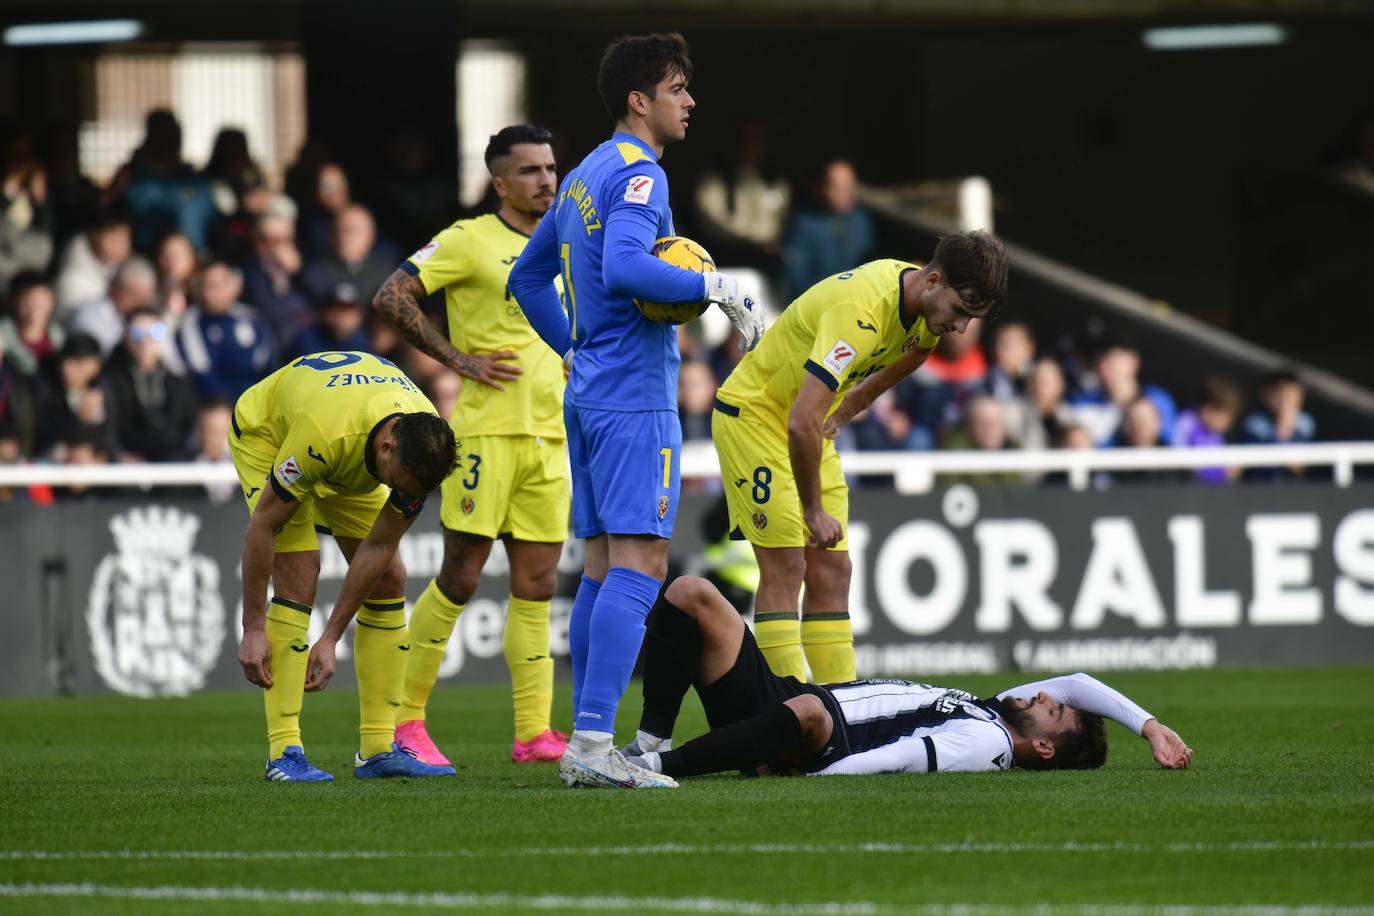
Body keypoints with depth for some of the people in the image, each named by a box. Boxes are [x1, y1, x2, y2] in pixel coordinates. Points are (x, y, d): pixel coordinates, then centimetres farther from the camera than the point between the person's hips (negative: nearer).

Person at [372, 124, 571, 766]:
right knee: (460, 578, -6)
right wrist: (457, 358, -13)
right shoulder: (470, 241, -4)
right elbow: (391, 298, -12)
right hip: (487, 430, -6)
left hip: (550, 437, 6)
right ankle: (407, 719, 3)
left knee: (536, 584, 4)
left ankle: (534, 731, 5)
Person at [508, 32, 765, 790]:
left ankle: (588, 742, 10)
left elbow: (526, 278, 25)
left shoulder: (584, 178, 18)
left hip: (589, 393, 10)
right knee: (639, 564, -12)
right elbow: (623, 267, -28)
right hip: (634, 397, -10)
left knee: (605, 568, 11)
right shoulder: (638, 174, -12)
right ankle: (592, 743, -20)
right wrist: (716, 287, -21)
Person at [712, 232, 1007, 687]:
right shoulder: (861, 312, -35)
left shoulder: (925, 308, -7)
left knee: (831, 571, 2)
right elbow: (802, 423, -38)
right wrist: (814, 511, -28)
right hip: (752, 412, -8)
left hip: (811, 430, 8)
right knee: (785, 564, -14)